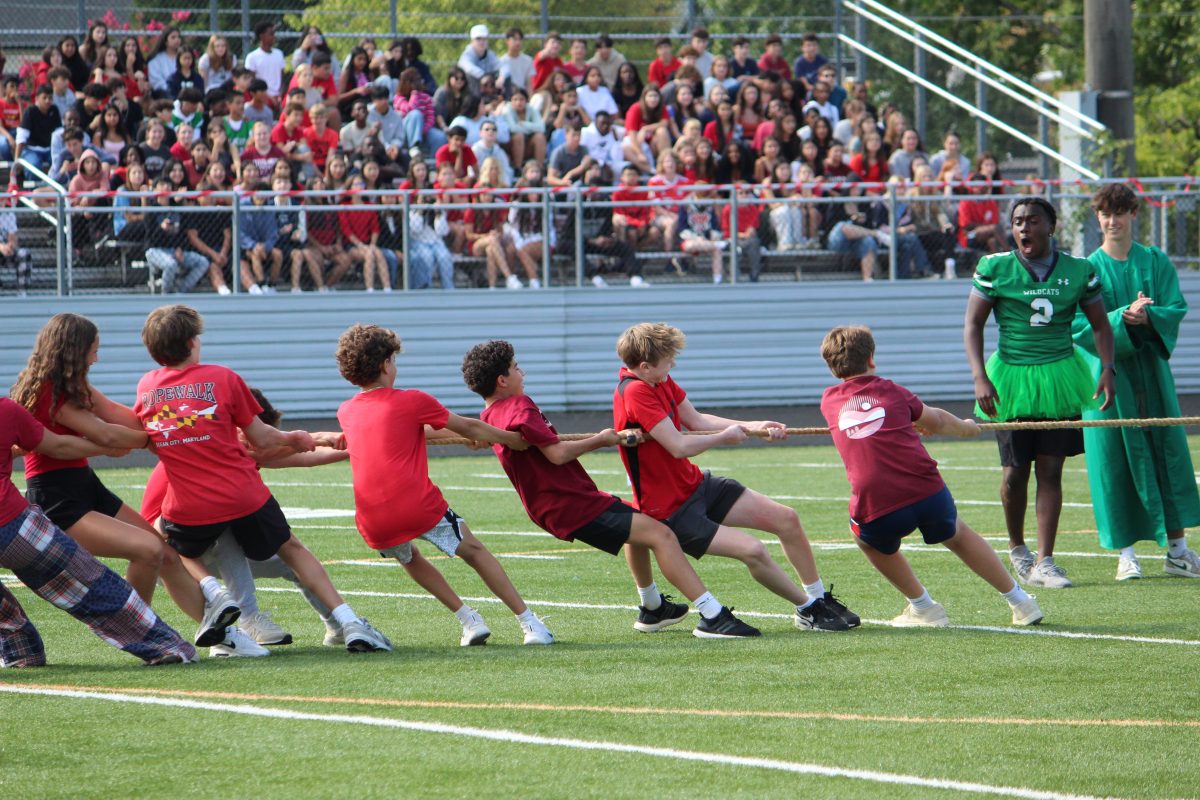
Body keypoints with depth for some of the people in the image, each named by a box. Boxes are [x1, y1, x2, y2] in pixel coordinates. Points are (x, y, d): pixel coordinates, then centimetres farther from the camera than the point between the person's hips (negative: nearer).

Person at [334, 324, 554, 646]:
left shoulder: (346, 412, 17)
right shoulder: (412, 402, 2)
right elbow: (469, 428, 12)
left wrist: (464, 437, 42)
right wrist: (515, 440, 29)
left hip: (373, 523, 4)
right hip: (419, 506, -4)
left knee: (410, 559, 32)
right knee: (473, 550, 14)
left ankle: (469, 620, 23)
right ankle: (530, 622, 10)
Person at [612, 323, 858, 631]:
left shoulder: (659, 381, 3)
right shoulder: (635, 392, -27)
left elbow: (696, 421, 13)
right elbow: (680, 447, -28)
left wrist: (750, 426, 5)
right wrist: (726, 436, -11)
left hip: (696, 484, 10)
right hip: (670, 510, -10)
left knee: (786, 519, 6)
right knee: (752, 550, -23)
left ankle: (819, 598, 21)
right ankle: (808, 610, -2)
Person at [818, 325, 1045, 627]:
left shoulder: (830, 401, 13)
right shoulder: (892, 392, 11)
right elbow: (936, 421, 27)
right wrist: (964, 427, 50)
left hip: (876, 511, -1)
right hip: (928, 492, 1)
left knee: (867, 539, 34)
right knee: (957, 535, 29)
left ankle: (923, 607, 33)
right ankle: (1020, 601, 37)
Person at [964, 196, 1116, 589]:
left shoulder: (1078, 271, 3)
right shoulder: (994, 269, -2)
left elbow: (1100, 324, 12)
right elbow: (973, 324, 0)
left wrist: (1107, 369, -2)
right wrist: (980, 378, -11)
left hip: (1059, 377, 1)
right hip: (1012, 377, -1)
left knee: (1050, 470, -3)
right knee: (1015, 471, 3)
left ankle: (1043, 562, 0)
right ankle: (1017, 548, 27)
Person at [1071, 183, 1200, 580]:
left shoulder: (1156, 262, 7)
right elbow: (1081, 325, -8)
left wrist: (1147, 317, -20)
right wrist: (1123, 317, -22)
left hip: (1151, 368, 2)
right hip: (1107, 368, -2)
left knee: (1167, 450, 2)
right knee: (1114, 456, -4)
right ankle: (1126, 553, 1)